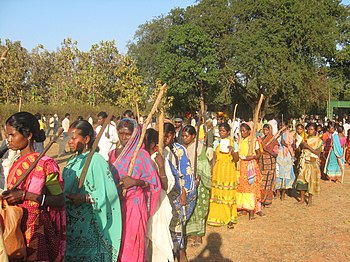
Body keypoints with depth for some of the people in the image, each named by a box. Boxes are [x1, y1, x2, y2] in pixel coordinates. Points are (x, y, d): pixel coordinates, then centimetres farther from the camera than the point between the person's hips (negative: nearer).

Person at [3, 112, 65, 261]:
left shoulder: (44, 164, -14)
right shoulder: (16, 163, 7)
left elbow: (60, 201, -17)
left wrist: (25, 195, -23)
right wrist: (7, 197, -1)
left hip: (35, 231, -6)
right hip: (14, 228, 6)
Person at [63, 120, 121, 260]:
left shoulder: (96, 160, -14)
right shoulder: (73, 160, 11)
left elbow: (109, 194, -19)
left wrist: (85, 198, -24)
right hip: (70, 222, 7)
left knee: (87, 255, 3)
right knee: (71, 254, 14)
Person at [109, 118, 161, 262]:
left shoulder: (142, 154, -5)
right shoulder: (112, 154, 10)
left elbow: (154, 182, -5)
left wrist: (135, 181, -18)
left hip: (135, 205, -4)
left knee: (131, 244, -1)